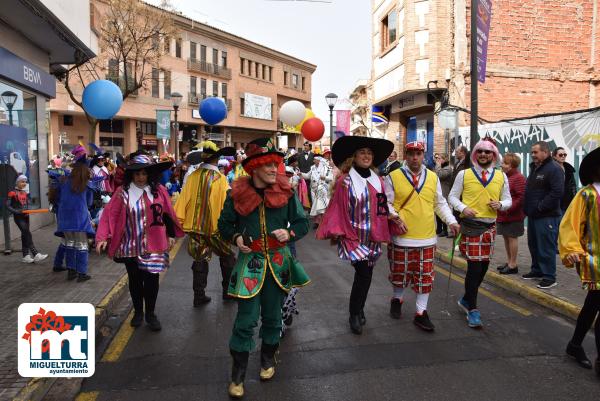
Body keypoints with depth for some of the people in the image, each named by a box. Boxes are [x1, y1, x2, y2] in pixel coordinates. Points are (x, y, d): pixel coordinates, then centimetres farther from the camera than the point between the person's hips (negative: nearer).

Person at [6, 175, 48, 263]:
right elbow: (8, 206, -8)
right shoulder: (12, 193, -7)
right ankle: (36, 254, -17)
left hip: (25, 216, 6)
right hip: (18, 217, -6)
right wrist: (17, 211, -19)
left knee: (25, 235, 9)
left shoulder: (25, 193, 12)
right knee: (28, 235, -13)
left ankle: (25, 256, 14)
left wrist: (28, 211, 0)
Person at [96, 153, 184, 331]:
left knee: (151, 279, 5)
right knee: (135, 280, 13)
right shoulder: (122, 192, -5)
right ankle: (138, 311, 31)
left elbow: (167, 214, 6)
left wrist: (171, 235, 9)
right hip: (131, 247, 0)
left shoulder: (159, 190, -1)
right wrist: (103, 237, -17)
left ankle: (150, 313, 23)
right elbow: (110, 215, -8)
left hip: (153, 246, 0)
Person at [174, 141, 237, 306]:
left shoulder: (193, 176, -6)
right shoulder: (221, 179, -14)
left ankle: (199, 295, 18)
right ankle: (228, 290, 26)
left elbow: (183, 199, -6)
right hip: (216, 226, -3)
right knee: (227, 258, 18)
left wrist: (178, 221, 0)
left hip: (195, 225, 3)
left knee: (200, 260, 15)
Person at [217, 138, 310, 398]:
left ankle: (268, 358, 40)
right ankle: (238, 373, 18)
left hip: (278, 261, 2)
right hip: (250, 261, -1)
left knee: (272, 315, 15)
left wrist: (289, 233, -17)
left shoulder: (285, 192, -5)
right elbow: (224, 224, 6)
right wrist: (236, 238, -13)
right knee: (246, 319, -1)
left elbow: (303, 223, 3)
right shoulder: (237, 193, -7)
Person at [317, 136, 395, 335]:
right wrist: (336, 232, -12)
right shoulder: (345, 181, -9)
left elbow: (382, 210, 11)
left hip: (372, 238, 5)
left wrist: (383, 234, 12)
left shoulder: (378, 181, 5)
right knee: (363, 273, -12)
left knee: (365, 275, 13)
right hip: (353, 236, -5)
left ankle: (357, 311, 33)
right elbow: (337, 209, -9)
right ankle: (355, 314, 9)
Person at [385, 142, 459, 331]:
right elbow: (386, 203, -2)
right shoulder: (393, 177, -3)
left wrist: (451, 221, 1)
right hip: (402, 237, -2)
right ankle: (397, 300, 38)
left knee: (425, 276, 4)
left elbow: (440, 203, 13)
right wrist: (395, 217, -17)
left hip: (427, 238, 3)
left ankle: (421, 313, 15)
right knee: (400, 273, 13)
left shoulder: (433, 177, 7)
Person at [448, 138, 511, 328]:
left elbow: (508, 200, 12)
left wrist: (500, 204, -11)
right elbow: (452, 196, 1)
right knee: (474, 266, -7)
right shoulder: (464, 174, 0)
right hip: (470, 224, -4)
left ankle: (466, 299, 33)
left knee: (483, 266, 13)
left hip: (489, 226, 5)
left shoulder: (501, 176, 8)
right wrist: (463, 208, -18)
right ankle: (472, 309, 6)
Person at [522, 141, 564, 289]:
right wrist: (527, 207, 13)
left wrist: (540, 207, -19)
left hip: (547, 217, -9)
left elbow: (557, 193, -23)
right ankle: (537, 270, 30)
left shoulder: (554, 169, -14)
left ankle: (549, 277, 5)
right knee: (533, 245, 17)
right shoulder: (534, 167, 16)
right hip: (533, 215, 9)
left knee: (546, 247, -4)